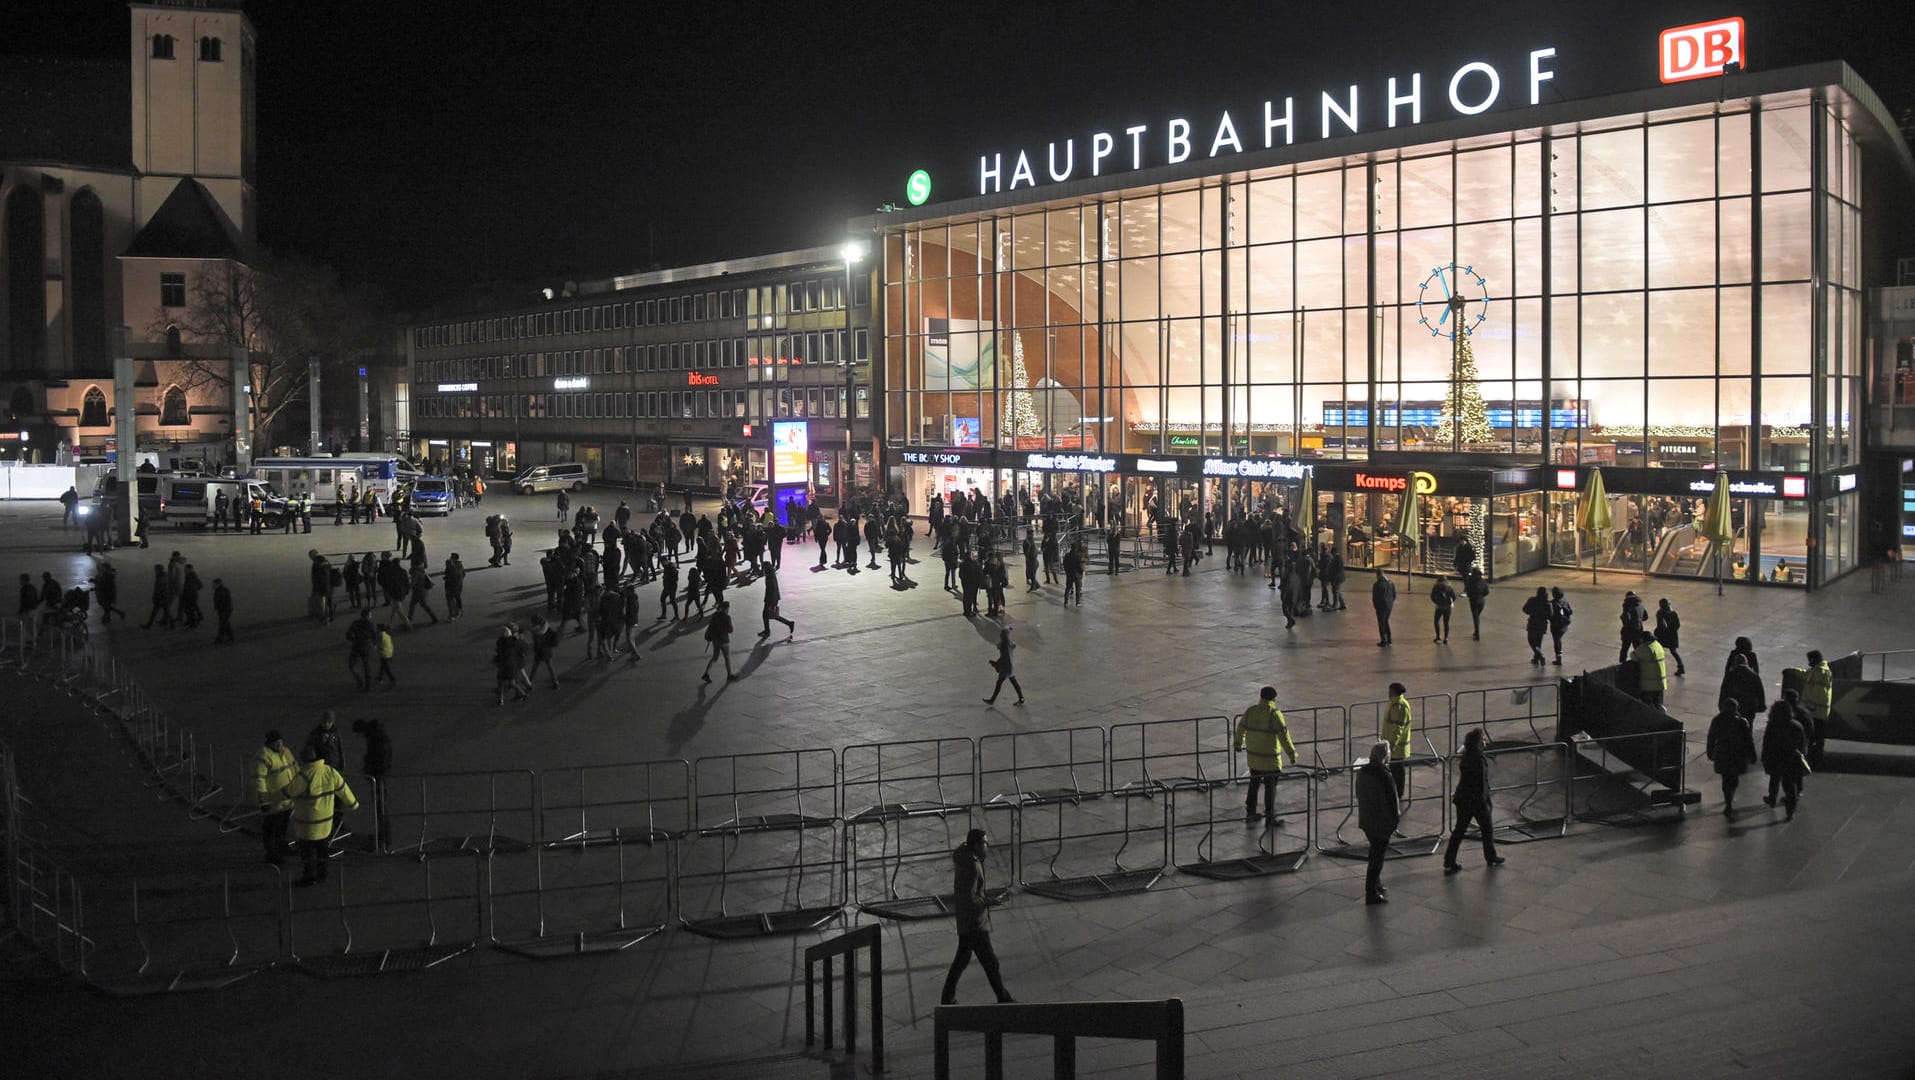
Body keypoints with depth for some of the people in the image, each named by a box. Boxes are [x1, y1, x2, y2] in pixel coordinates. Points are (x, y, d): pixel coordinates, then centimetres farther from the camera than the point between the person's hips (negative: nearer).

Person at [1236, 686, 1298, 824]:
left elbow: (1241, 728, 14)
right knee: (1270, 787, 5)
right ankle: (1269, 817, 9)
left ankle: (1250, 813, 27)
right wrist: (1291, 753, -16)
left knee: (1254, 784, 19)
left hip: (1253, 757, 5)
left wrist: (1238, 743, 31)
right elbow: (1283, 735, -20)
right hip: (1270, 759, -5)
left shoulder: (1250, 711, 0)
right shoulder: (1275, 714, -16)